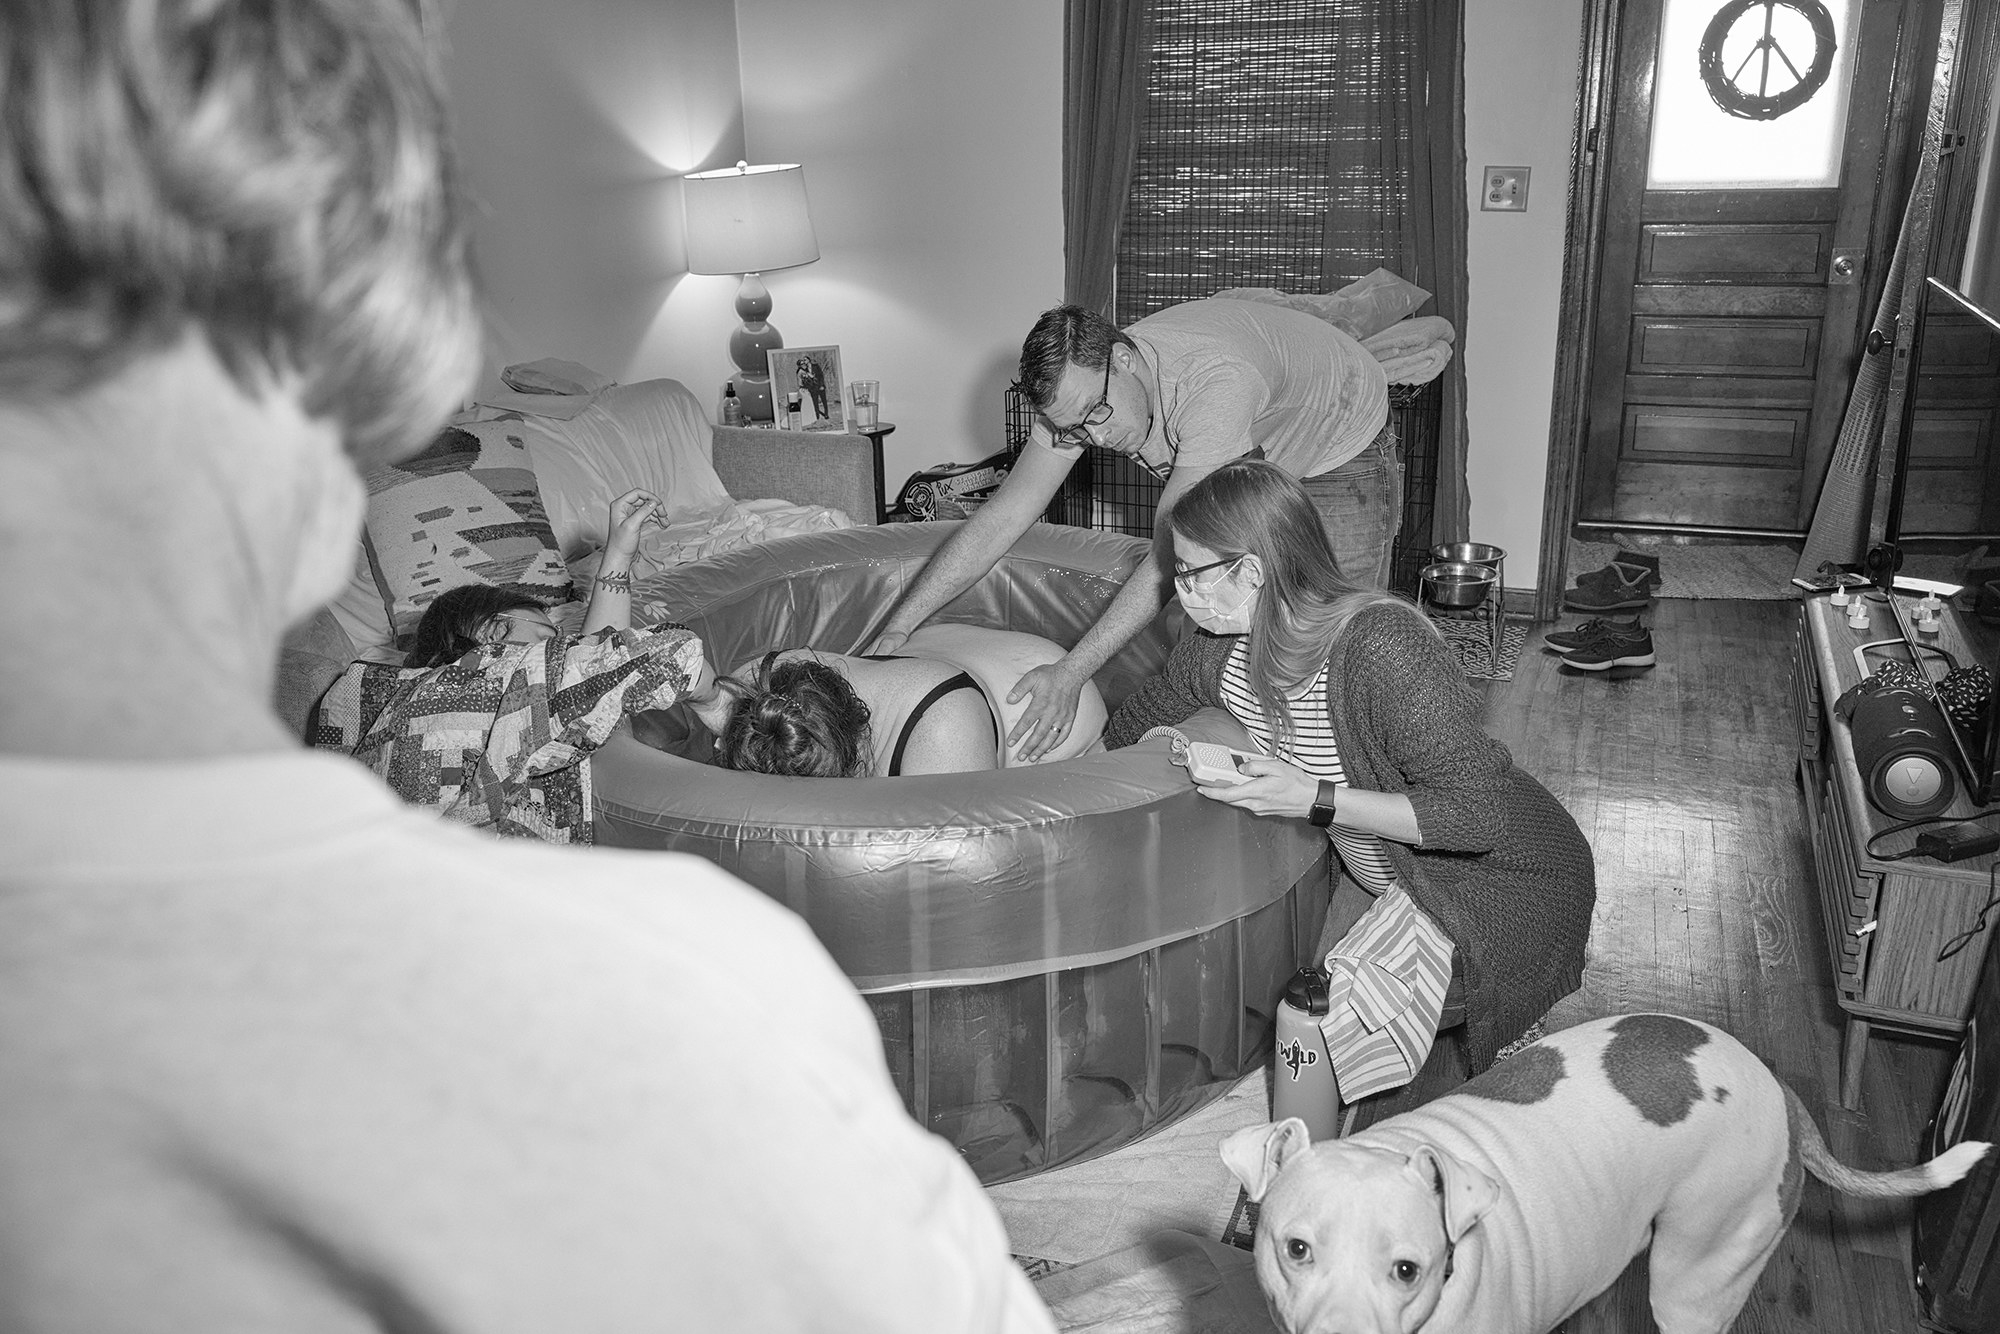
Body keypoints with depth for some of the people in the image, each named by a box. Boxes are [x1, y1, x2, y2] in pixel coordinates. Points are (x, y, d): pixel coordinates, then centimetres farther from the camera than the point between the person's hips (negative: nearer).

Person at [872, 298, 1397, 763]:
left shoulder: (1217, 381, -45)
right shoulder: (1077, 386, -24)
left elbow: (1171, 557, -45)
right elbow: (1002, 516, -22)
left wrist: (1071, 672, -50)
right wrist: (897, 628, -29)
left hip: (1343, 449, -6)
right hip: (1253, 458, 6)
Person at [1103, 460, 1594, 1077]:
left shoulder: (1382, 647, -35)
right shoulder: (1219, 650, -11)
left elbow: (1483, 814, -35)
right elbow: (1129, 726, 10)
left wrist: (1317, 800, -37)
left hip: (1507, 880, -7)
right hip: (1389, 877, 7)